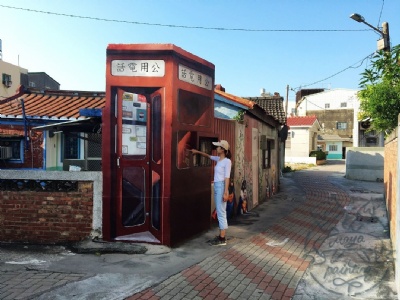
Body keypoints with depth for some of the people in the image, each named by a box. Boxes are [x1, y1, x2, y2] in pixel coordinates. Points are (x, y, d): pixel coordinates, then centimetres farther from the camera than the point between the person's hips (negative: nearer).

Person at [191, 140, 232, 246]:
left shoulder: (227, 161, -11)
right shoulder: (218, 159, 12)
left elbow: (227, 177, -15)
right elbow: (208, 156, 31)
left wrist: (226, 192, -19)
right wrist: (197, 152, 29)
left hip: (221, 186, -9)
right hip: (216, 186, 9)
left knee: (221, 213, -6)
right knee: (219, 213, 11)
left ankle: (222, 239, -2)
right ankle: (222, 236, 18)